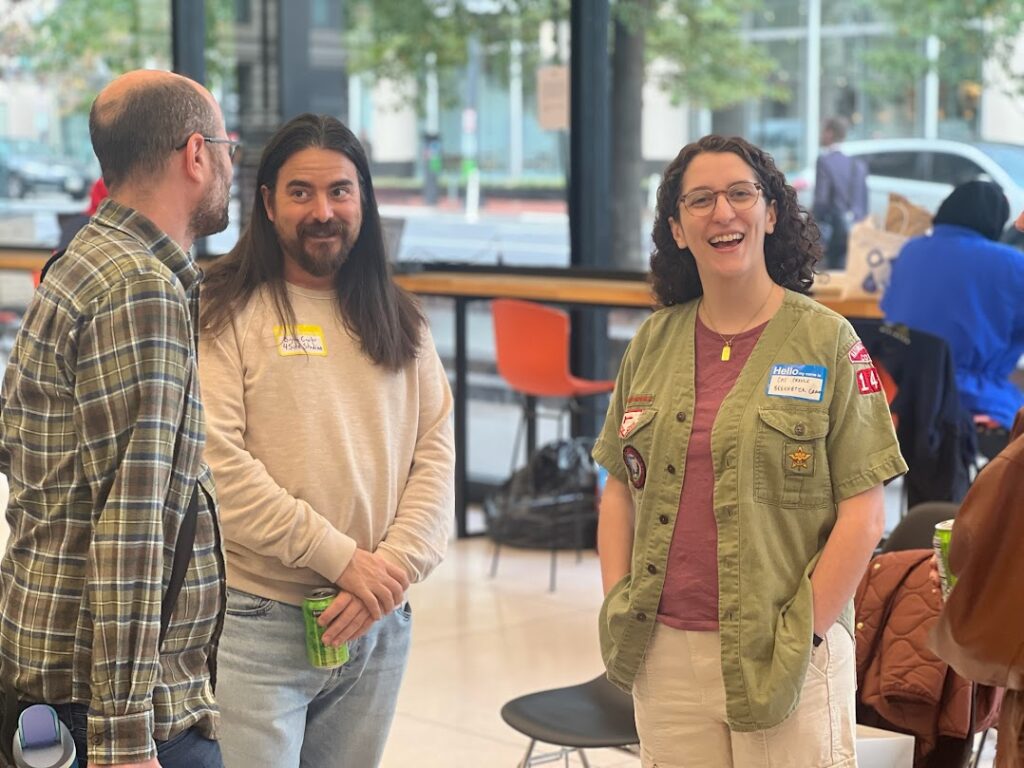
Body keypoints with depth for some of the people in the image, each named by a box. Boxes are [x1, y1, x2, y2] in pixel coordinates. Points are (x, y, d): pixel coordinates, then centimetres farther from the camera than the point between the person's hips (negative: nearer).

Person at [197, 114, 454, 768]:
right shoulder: (226, 313, -4)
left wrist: (394, 567, -9)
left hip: (379, 627, 5)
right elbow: (218, 460, -14)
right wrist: (341, 558, -15)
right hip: (259, 622, -5)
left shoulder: (400, 321, 12)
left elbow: (435, 454, 6)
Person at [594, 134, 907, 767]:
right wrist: (617, 611, 3)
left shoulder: (828, 341, -3)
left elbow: (863, 513, -6)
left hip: (781, 661, -3)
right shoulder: (654, 343, 8)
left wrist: (803, 637, -11)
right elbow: (621, 490, 13)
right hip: (664, 656, 3)